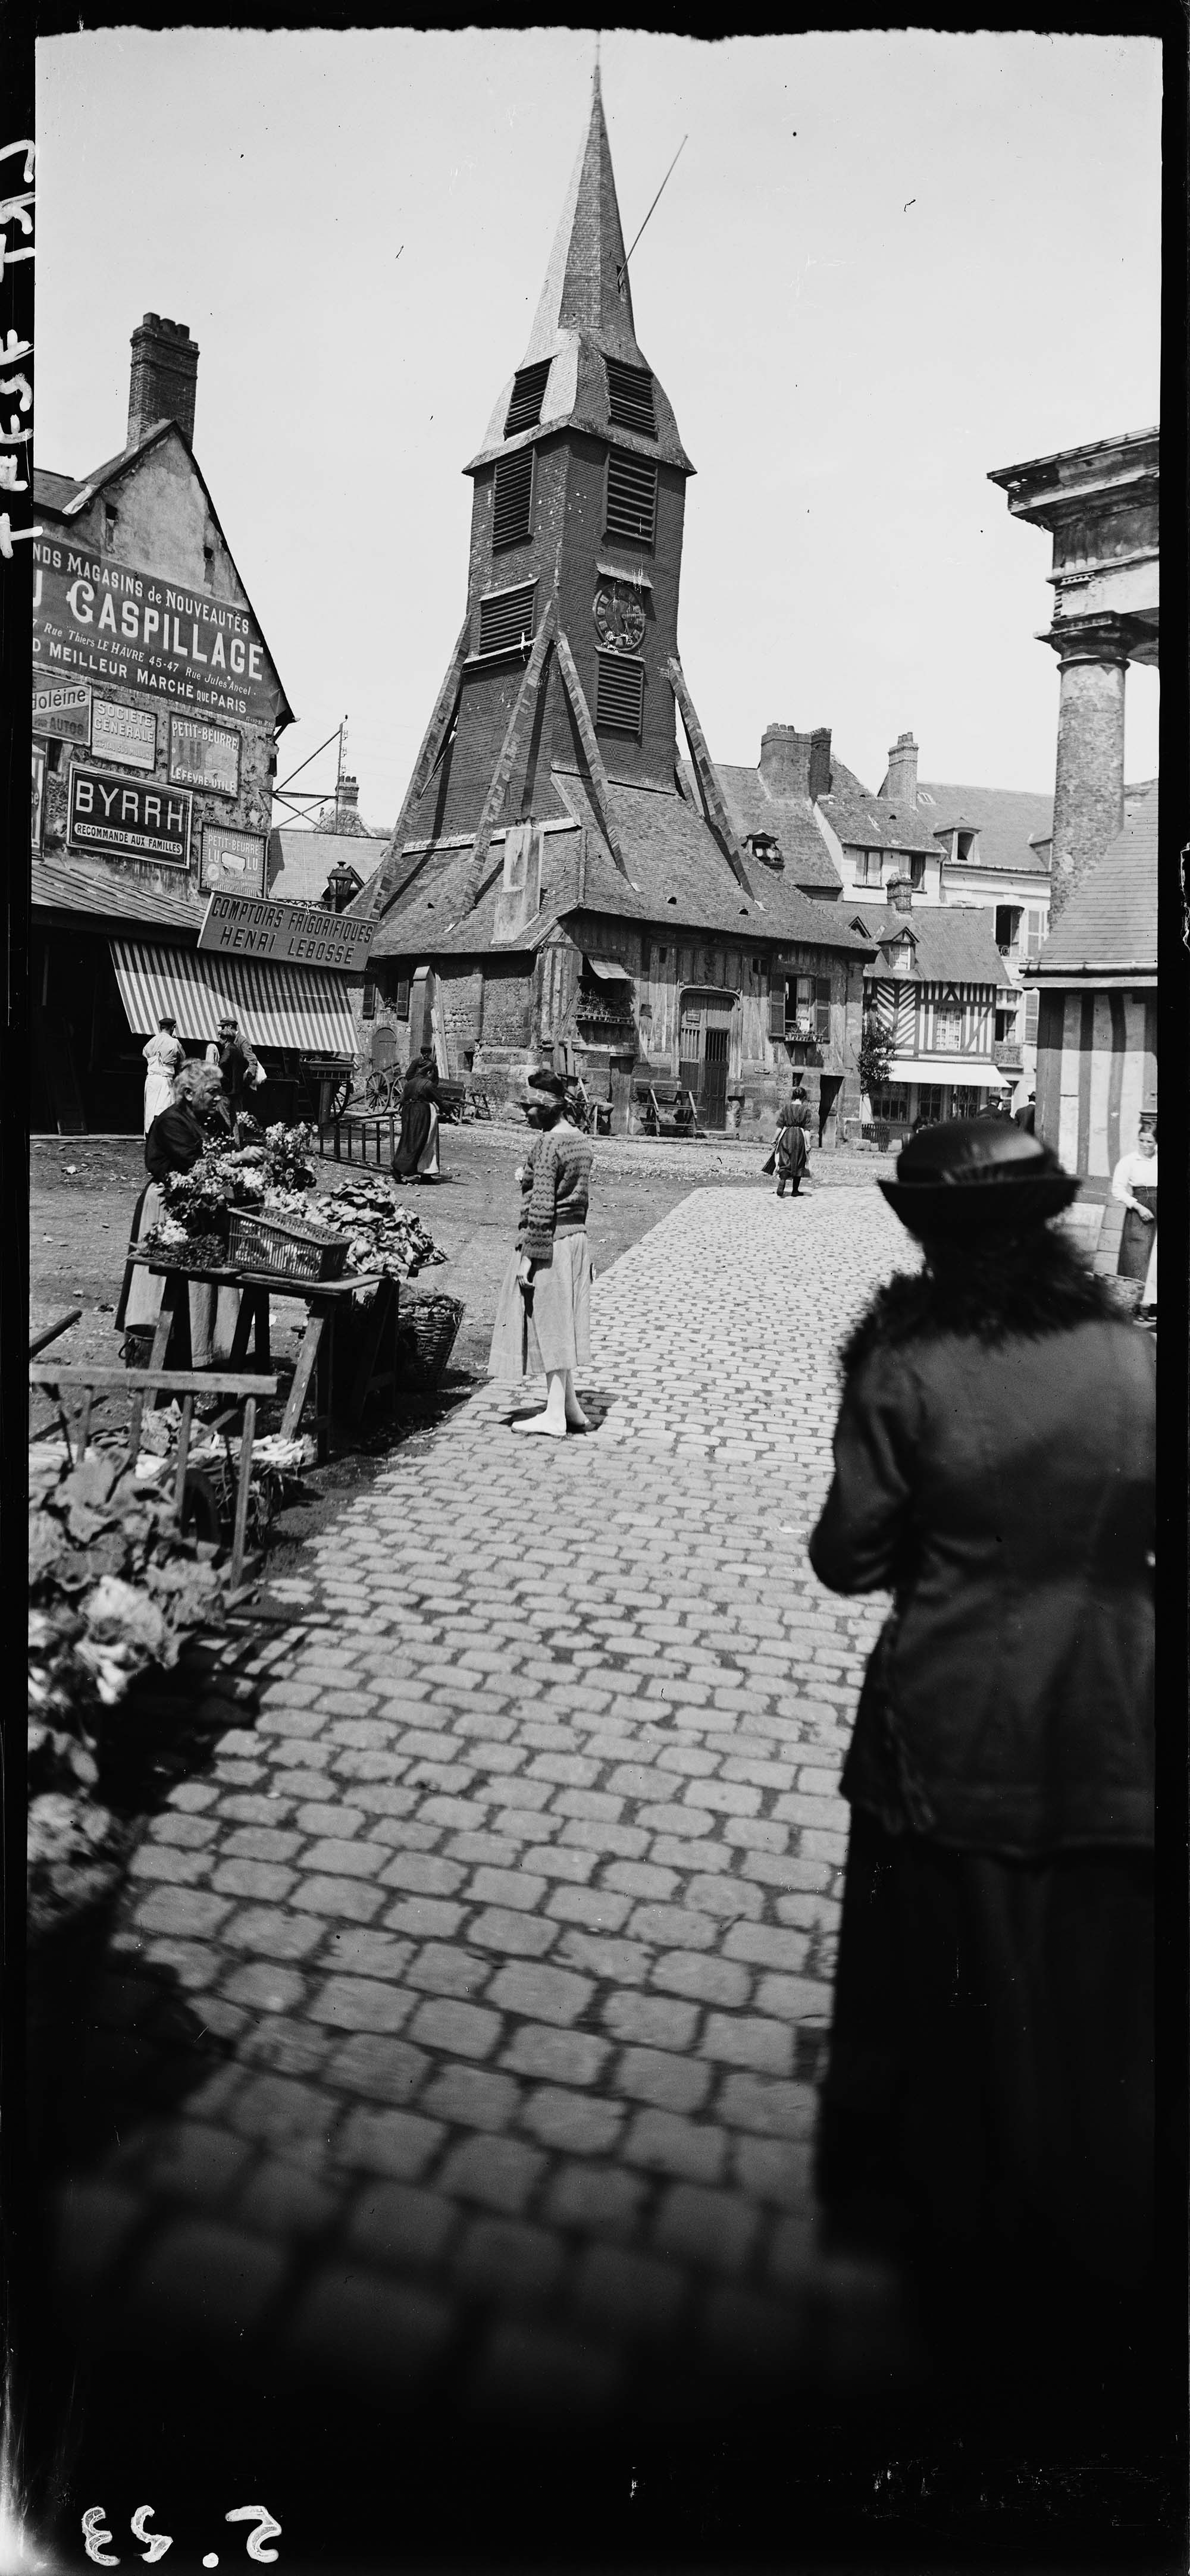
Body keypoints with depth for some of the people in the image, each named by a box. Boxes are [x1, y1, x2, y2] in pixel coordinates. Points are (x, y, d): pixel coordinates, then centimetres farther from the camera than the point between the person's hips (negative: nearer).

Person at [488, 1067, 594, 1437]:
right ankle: (569, 1406, 21)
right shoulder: (581, 1140, 10)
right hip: (576, 1236, 9)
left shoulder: (546, 1145, -18)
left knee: (548, 1324, -1)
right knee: (562, 1323, 15)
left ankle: (555, 1416, 4)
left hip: (547, 1239, -9)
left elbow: (541, 1207, -21)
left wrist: (526, 1257, -19)